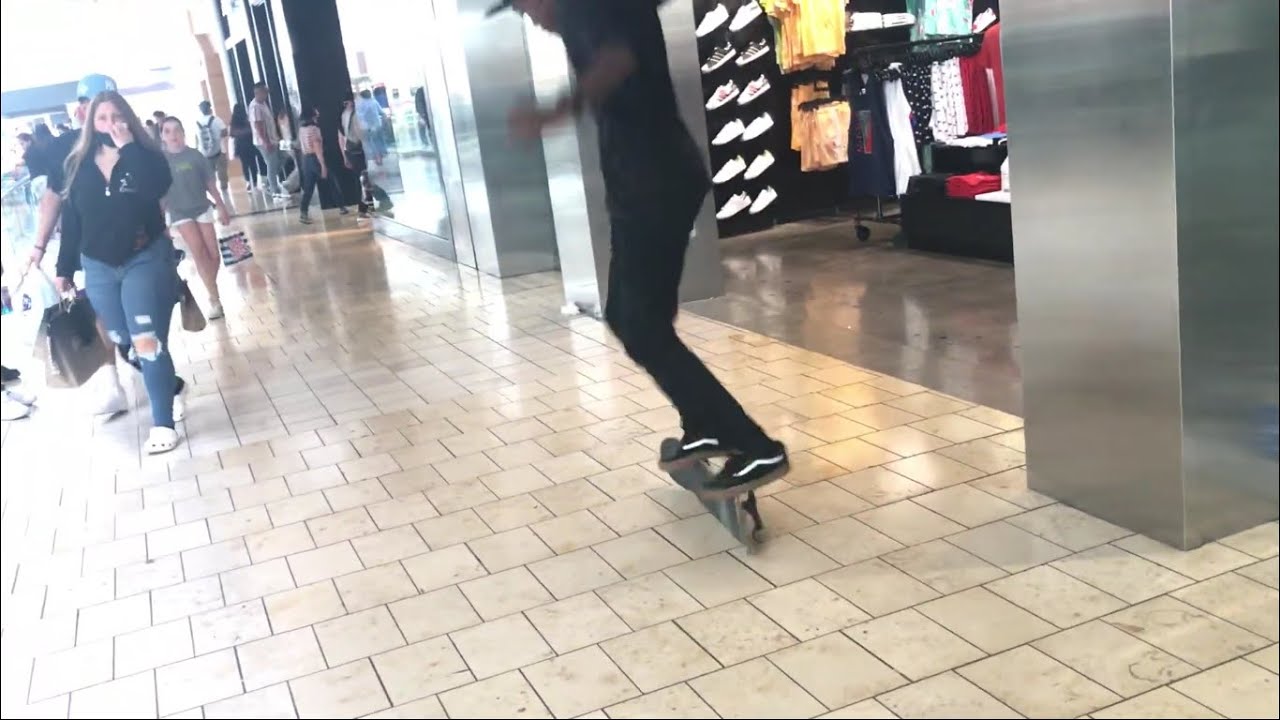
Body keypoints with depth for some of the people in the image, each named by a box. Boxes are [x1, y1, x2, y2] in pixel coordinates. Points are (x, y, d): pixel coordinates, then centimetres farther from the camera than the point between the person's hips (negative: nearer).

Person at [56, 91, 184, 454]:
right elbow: (71, 219, 8)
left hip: (145, 261, -4)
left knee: (148, 341, -11)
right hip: (98, 268, 4)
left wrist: (127, 146, -23)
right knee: (126, 342, 12)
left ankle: (163, 422, -5)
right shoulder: (79, 166, 4)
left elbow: (156, 188, -28)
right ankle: (169, 386, 36)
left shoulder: (145, 157, -5)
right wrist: (65, 268, 9)